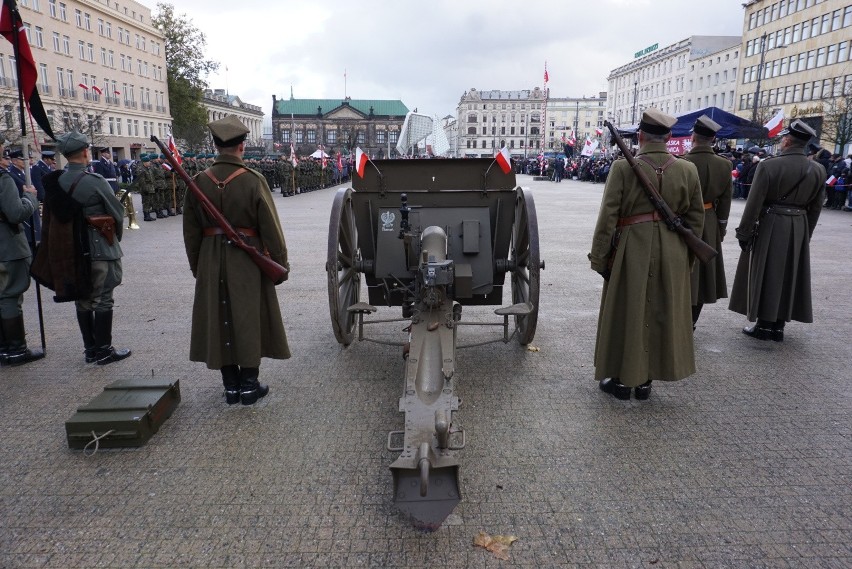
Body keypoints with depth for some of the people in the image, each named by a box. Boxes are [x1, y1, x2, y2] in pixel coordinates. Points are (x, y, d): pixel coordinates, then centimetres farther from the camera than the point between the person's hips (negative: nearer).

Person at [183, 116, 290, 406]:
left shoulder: (200, 181, -1)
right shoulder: (253, 180, -12)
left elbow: (191, 231, 5)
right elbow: (270, 227, -11)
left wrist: (196, 266, 16)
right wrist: (280, 262, 0)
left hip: (212, 262, 3)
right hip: (248, 262, -3)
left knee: (220, 321, 12)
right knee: (249, 320, 9)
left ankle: (231, 386, 20)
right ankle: (249, 385, 16)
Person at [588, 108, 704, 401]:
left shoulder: (623, 168, -11)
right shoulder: (688, 170, 1)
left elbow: (608, 218, -13)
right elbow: (695, 218, 6)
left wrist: (599, 258, -5)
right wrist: (687, 255, 16)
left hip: (632, 251, -3)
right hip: (672, 254, 4)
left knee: (626, 314, 9)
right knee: (662, 314, 14)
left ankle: (622, 379, 19)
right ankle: (645, 380, 25)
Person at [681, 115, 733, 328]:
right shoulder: (724, 165, -2)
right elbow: (725, 202, 3)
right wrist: (720, 230, 13)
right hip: (709, 226, 4)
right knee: (702, 274, 14)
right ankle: (691, 323, 23)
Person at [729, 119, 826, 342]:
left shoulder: (769, 165, -14)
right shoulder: (818, 170, 2)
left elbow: (754, 204, -14)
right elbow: (815, 208, 8)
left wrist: (743, 233, -7)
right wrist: (805, 233, 18)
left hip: (769, 227, -5)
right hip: (799, 227, 5)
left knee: (764, 275, 5)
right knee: (788, 276, 12)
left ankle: (764, 326, 9)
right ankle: (778, 326, 18)